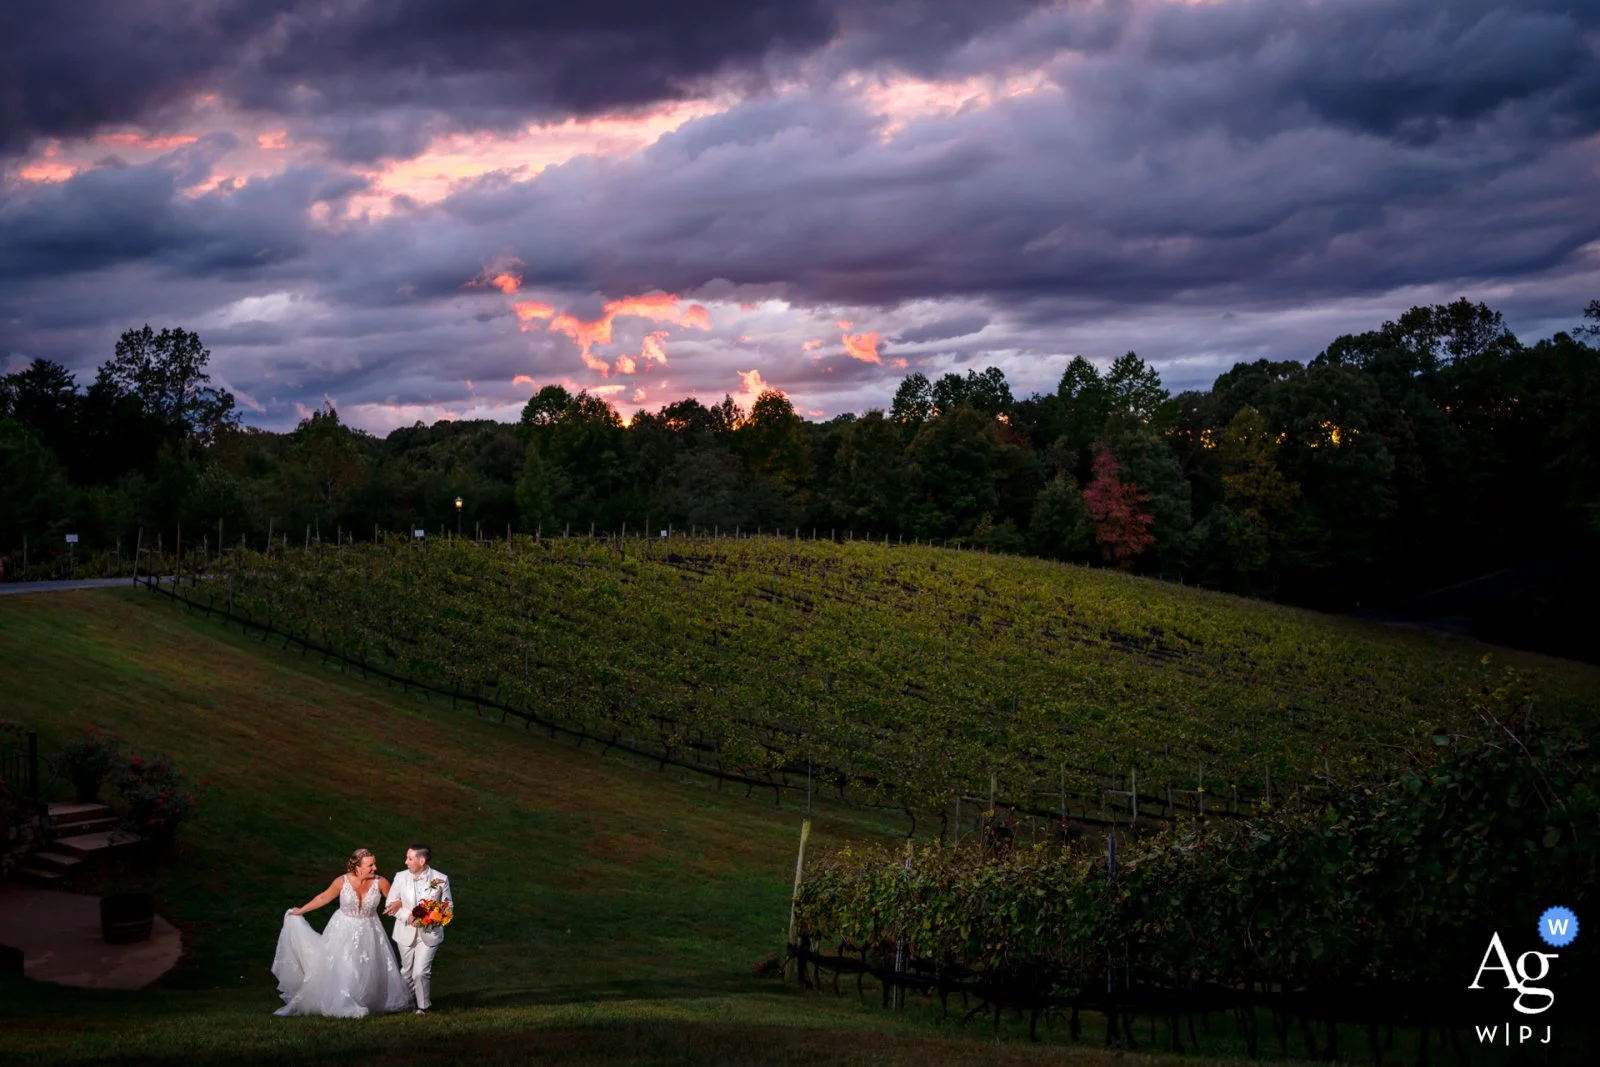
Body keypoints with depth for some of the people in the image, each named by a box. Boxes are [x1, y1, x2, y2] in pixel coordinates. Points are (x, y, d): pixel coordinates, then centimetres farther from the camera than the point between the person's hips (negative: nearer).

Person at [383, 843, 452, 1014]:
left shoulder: (441, 879, -9)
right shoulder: (401, 877, -4)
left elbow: (449, 906, 0)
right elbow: (391, 904, -1)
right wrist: (407, 917, -17)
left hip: (429, 933, -2)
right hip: (406, 932, 3)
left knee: (421, 972, -10)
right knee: (407, 971, 14)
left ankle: (423, 1005, 13)